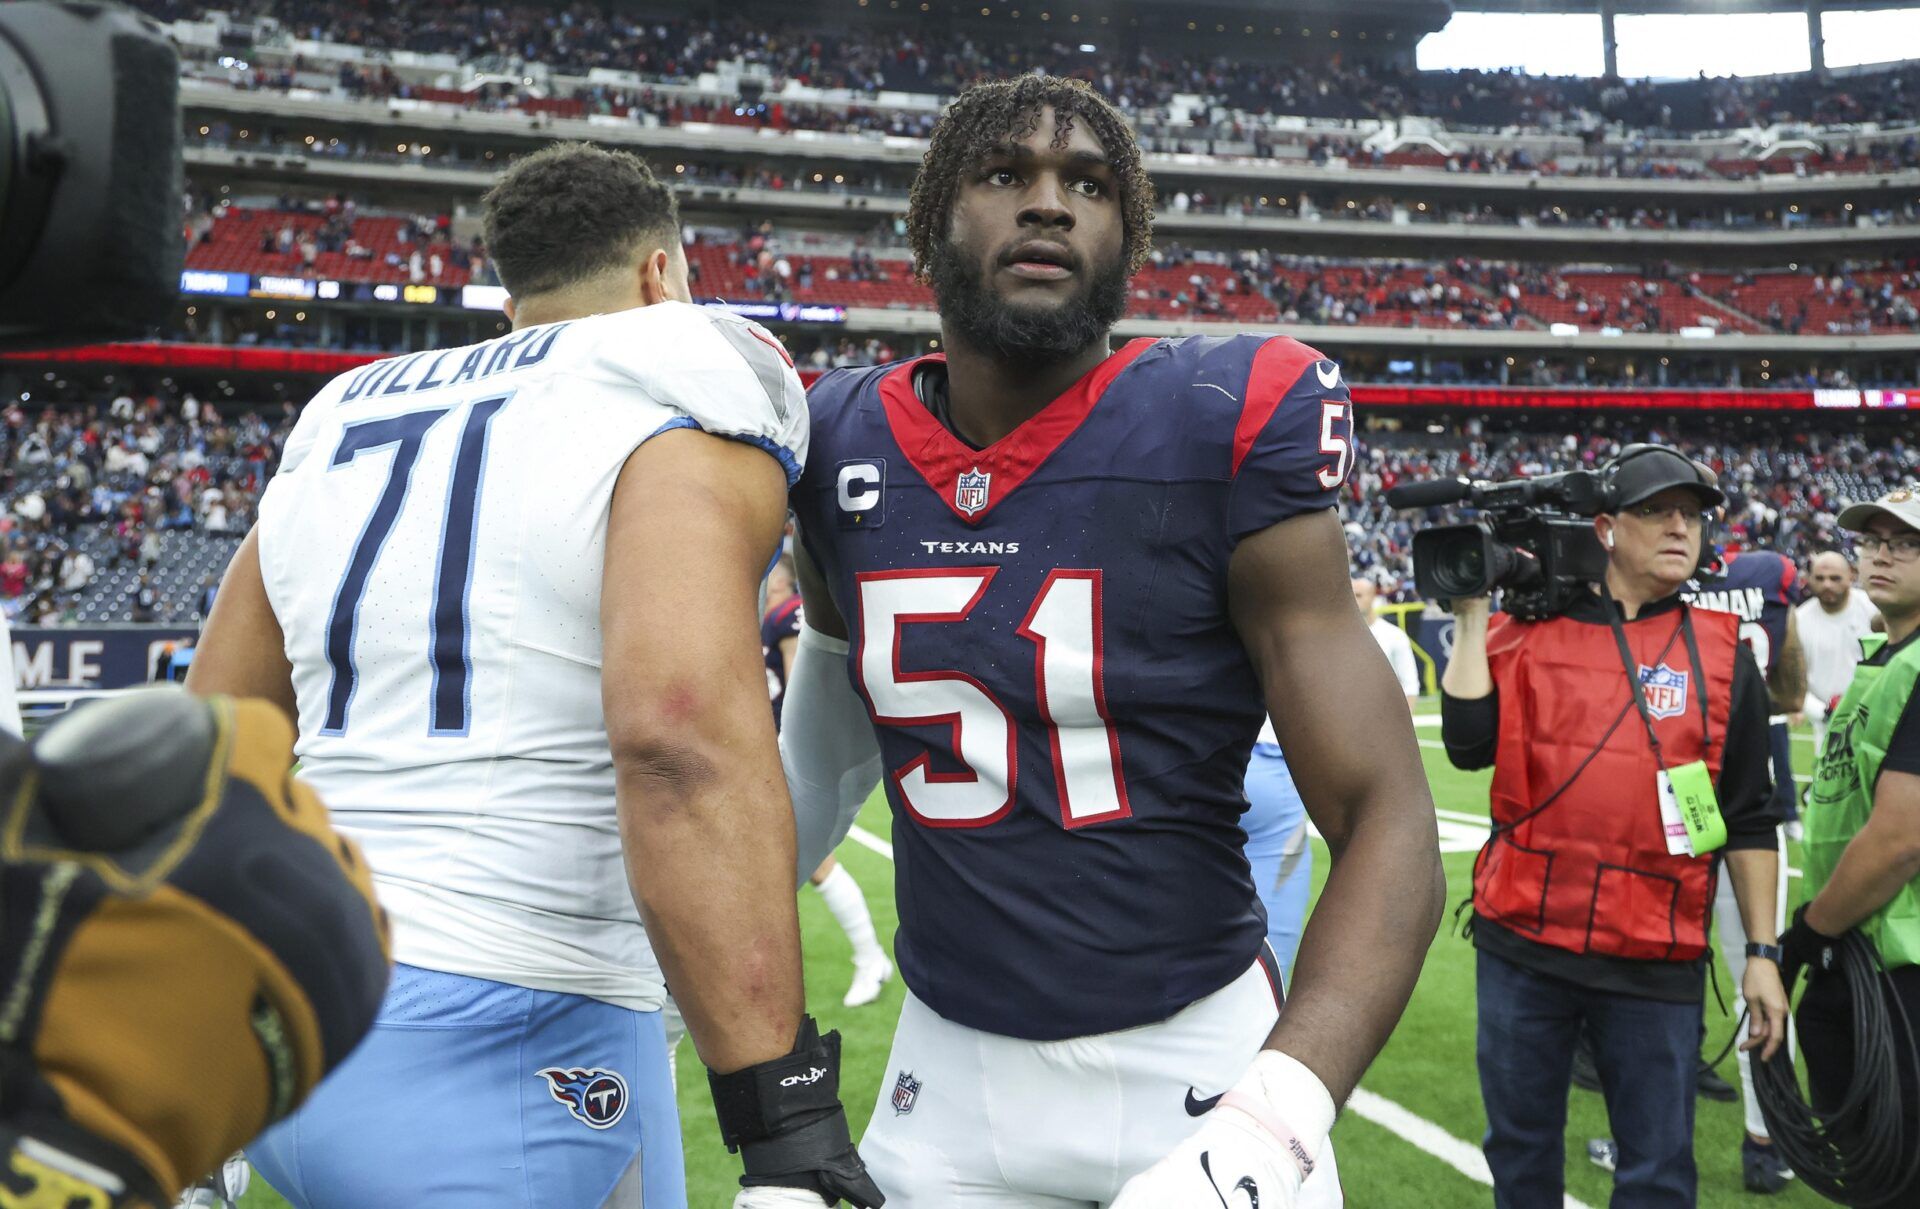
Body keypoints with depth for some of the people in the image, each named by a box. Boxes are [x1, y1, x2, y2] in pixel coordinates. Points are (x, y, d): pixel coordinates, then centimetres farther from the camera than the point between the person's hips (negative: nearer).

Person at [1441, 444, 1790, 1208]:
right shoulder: (1527, 630, 3)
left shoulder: (1723, 654, 3)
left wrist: (1761, 953, 3)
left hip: (1656, 960, 0)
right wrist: (1470, 614, -6)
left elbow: (1749, 818, 6)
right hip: (1522, 944, 1)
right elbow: (1469, 746, -9)